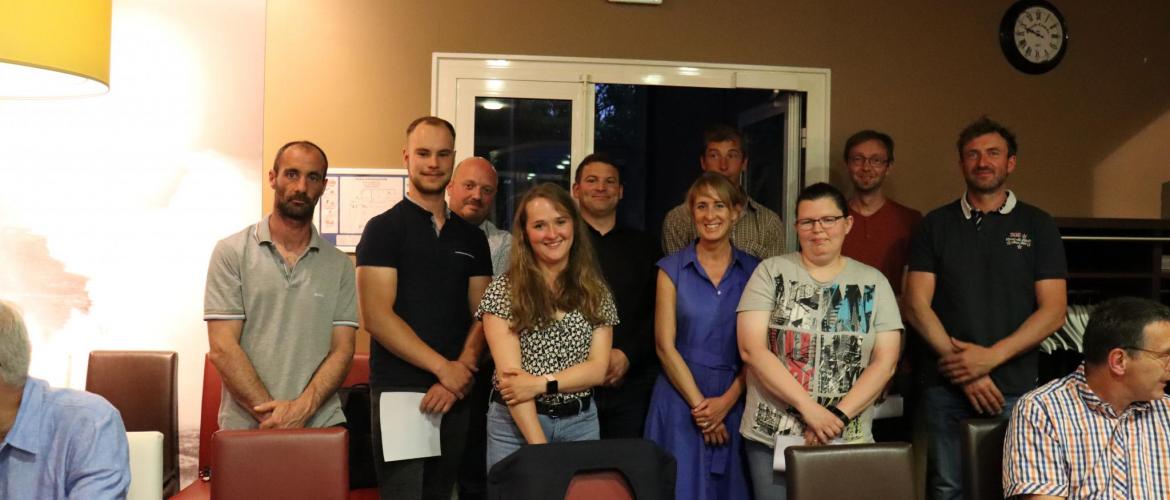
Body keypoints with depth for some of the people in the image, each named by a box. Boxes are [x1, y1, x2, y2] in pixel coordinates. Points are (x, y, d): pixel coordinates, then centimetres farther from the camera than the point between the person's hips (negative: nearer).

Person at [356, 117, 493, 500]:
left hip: (454, 394, 5)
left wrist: (460, 373, -10)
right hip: (399, 391, -4)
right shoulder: (384, 228, -3)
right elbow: (376, 317, -11)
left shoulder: (472, 237, 11)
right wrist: (443, 367, -13)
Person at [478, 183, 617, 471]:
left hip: (580, 424, 3)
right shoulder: (504, 290, -6)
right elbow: (510, 374, -13)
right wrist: (539, 445, -19)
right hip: (516, 425, -2)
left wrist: (542, 383, -18)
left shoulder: (596, 293, 4)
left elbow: (598, 369, -3)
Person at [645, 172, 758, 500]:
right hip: (680, 403, -1)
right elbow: (665, 346, -4)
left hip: (735, 405, 1)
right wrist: (700, 403, -8)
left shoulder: (753, 271, 3)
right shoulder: (672, 268, 0)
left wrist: (726, 401, -10)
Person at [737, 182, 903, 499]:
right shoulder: (771, 272, 0)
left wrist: (838, 416, -12)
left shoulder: (873, 282, 5)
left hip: (849, 440, 1)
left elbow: (885, 362, 0)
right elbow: (751, 349, -9)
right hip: (771, 437, -1)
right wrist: (808, 407, -16)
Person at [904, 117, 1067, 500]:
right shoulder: (936, 225, 8)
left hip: (1014, 387, 0)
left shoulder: (1037, 226, 6)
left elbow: (1053, 311, -1)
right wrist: (962, 366, -10)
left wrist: (990, 357, -12)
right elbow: (916, 304, 0)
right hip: (945, 386, 0)